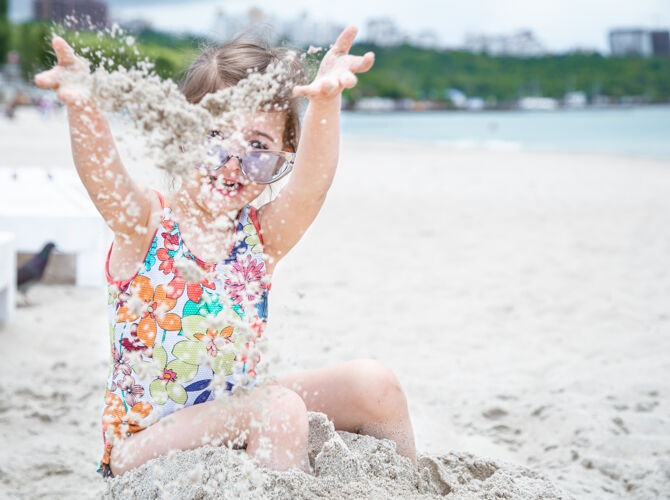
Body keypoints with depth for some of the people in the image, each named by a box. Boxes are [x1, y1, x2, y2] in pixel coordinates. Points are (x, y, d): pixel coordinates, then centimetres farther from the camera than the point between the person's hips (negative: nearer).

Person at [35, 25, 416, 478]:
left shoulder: (262, 235, -6)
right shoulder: (145, 225, -14)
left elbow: (310, 184, -27)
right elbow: (103, 177, -37)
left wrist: (325, 104, -48)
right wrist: (84, 107, -59)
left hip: (235, 415, 5)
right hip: (143, 443, -5)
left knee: (372, 385, -7)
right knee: (278, 408, -29)